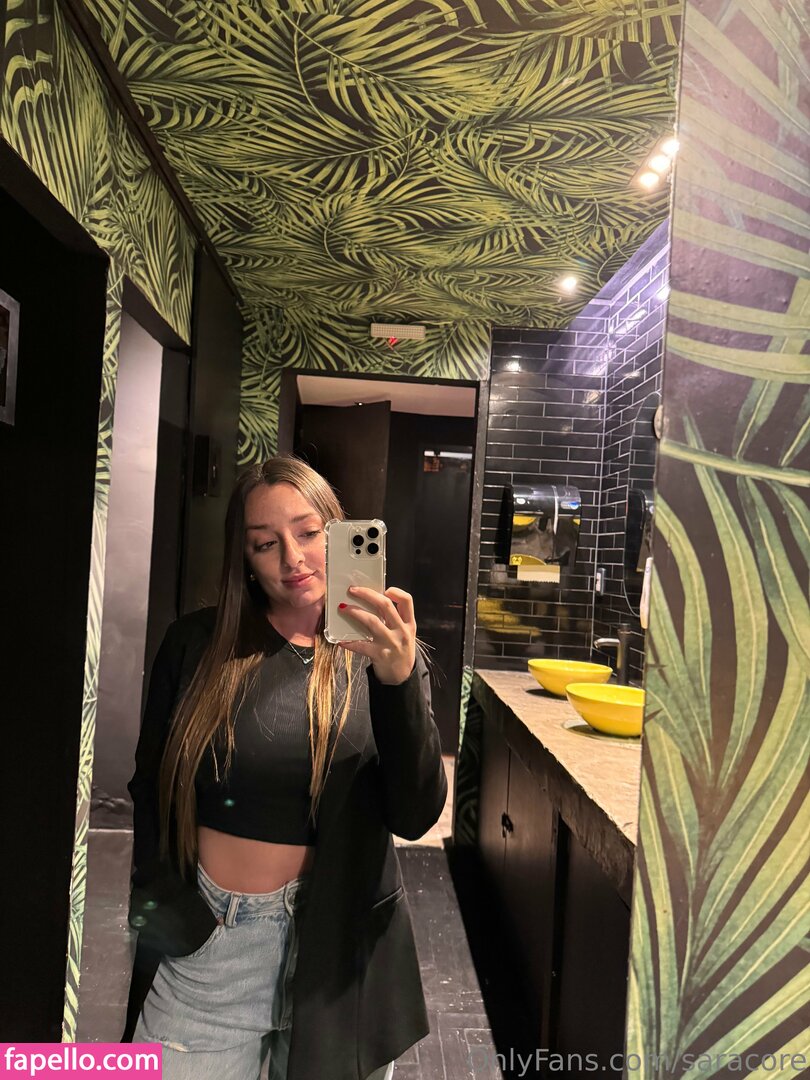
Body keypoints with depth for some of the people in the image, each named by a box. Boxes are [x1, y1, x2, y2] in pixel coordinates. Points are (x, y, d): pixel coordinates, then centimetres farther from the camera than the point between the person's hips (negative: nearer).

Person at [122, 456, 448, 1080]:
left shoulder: (382, 659, -6)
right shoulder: (198, 645, -4)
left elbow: (415, 818, -17)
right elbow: (148, 790, 4)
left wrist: (399, 680, -30)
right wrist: (167, 905, -5)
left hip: (339, 938, 0)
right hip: (203, 937, 1)